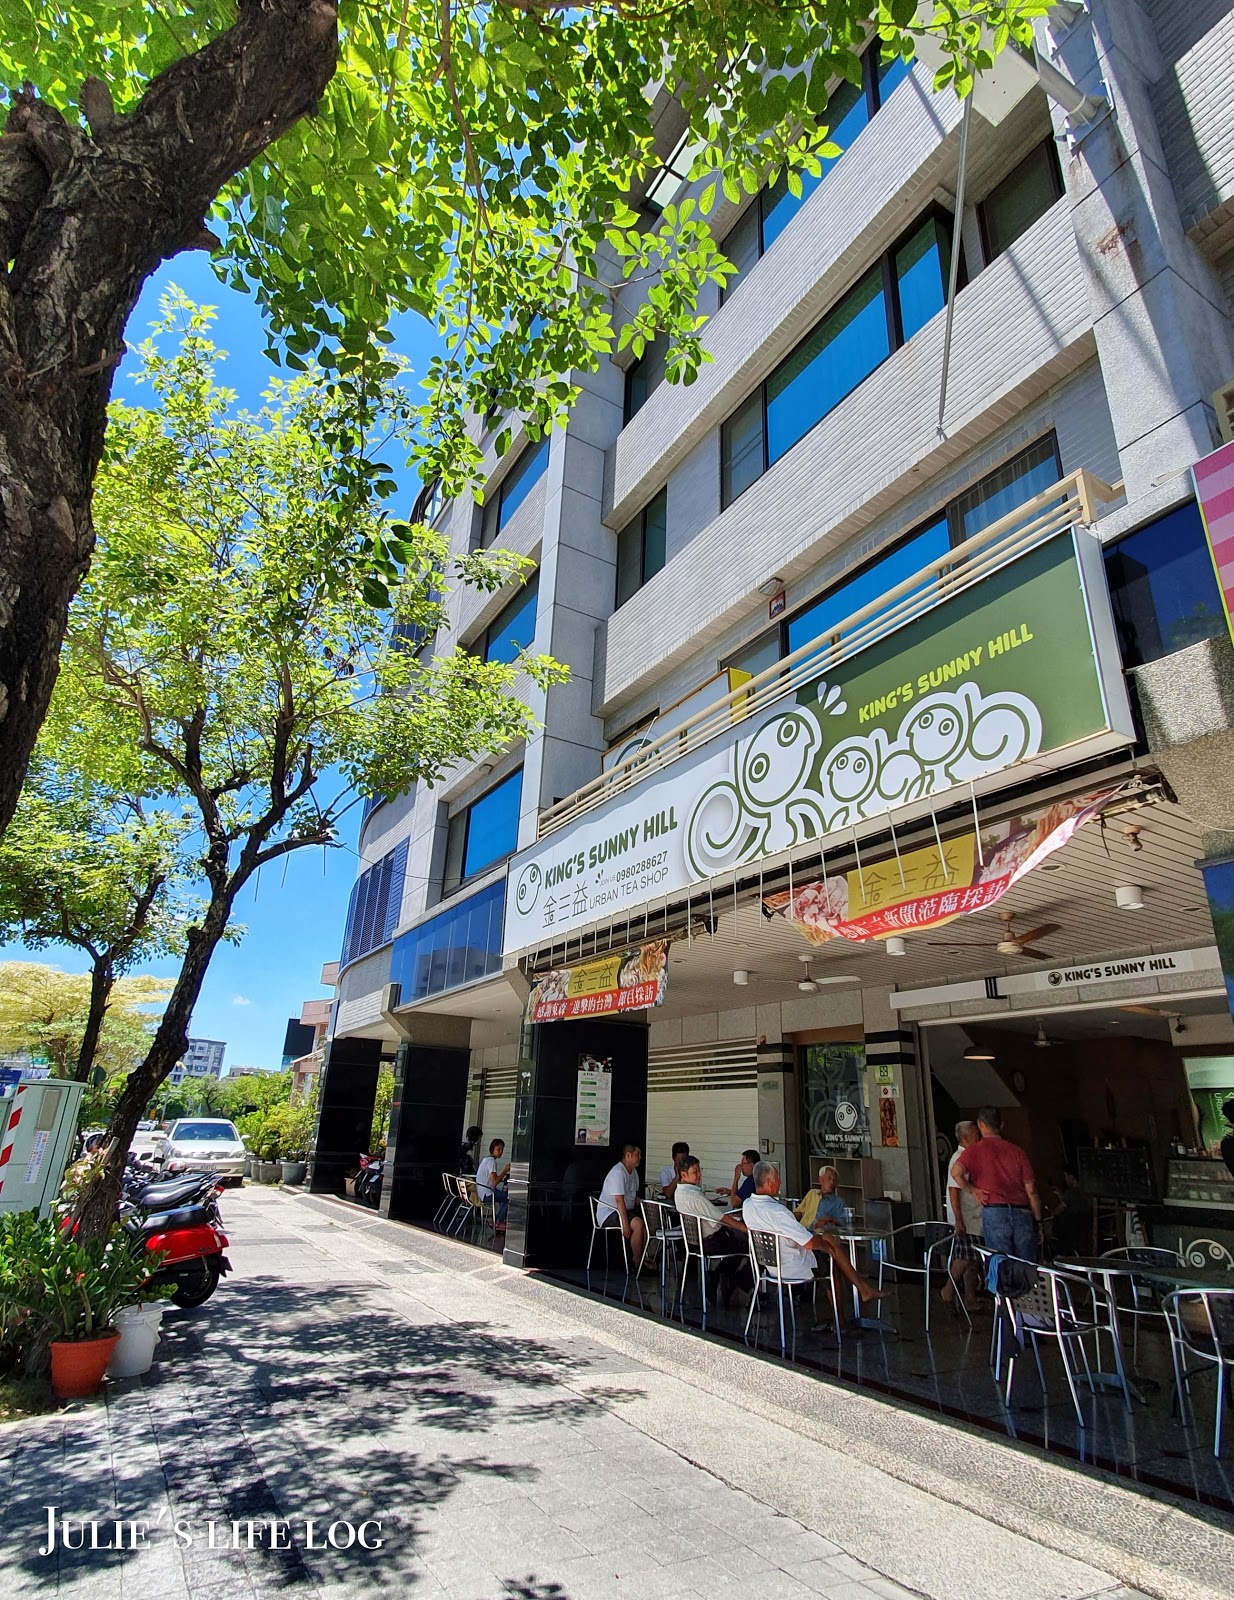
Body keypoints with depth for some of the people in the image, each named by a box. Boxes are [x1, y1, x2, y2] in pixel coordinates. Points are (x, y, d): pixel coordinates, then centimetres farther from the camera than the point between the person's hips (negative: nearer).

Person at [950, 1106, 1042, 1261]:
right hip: (1022, 1214, 3)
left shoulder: (976, 1149, 2)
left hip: (994, 1213, -3)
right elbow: (1031, 1191, 9)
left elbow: (956, 1172, -16)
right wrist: (1038, 1223, 17)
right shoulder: (1017, 1151, 11)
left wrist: (972, 1190, 0)